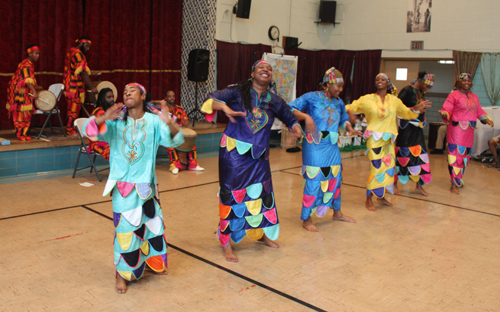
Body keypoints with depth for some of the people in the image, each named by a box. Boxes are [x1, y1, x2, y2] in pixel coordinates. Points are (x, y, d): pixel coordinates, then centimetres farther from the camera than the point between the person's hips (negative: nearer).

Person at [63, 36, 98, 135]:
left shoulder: (70, 52, 17)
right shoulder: (78, 54, -14)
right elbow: (83, 73, -21)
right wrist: (92, 88, -21)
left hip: (69, 86, 10)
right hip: (75, 88, -10)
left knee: (74, 109, 15)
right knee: (74, 109, -2)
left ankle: (70, 128, 22)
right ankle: (70, 130, 5)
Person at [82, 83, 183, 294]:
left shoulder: (153, 121, -4)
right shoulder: (116, 121, -3)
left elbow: (175, 140, -15)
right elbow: (89, 130, -14)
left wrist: (169, 123, -36)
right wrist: (104, 118, -35)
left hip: (146, 185, 2)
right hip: (123, 185, -1)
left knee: (152, 224, 15)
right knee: (125, 229, 0)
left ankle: (153, 262, 40)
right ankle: (122, 274, 17)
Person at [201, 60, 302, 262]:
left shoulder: (274, 101, 8)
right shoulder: (237, 92, -3)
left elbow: (289, 116, 21)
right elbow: (211, 99, -11)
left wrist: (295, 128, -1)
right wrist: (225, 108, -32)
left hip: (259, 155, 5)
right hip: (234, 153, -4)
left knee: (262, 193, 12)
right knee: (232, 195, -3)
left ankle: (262, 234, 36)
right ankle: (226, 243, 10)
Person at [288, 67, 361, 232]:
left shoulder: (339, 103, 9)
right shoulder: (312, 97, -8)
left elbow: (344, 120, 22)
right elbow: (290, 109, -10)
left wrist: (350, 129, 1)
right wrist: (306, 116, -25)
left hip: (332, 147, 6)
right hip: (314, 147, -6)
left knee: (335, 179, 15)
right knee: (313, 181, -5)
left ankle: (337, 212, 35)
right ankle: (306, 219, 9)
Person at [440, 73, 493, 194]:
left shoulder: (474, 97, 15)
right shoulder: (453, 95, -4)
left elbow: (479, 111, 18)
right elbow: (447, 110, -9)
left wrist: (487, 119, 3)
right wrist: (444, 114, -31)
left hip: (469, 131, 7)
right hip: (457, 129, -7)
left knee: (465, 156, 13)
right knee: (456, 155, -9)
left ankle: (459, 180, 28)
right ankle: (454, 185, -4)